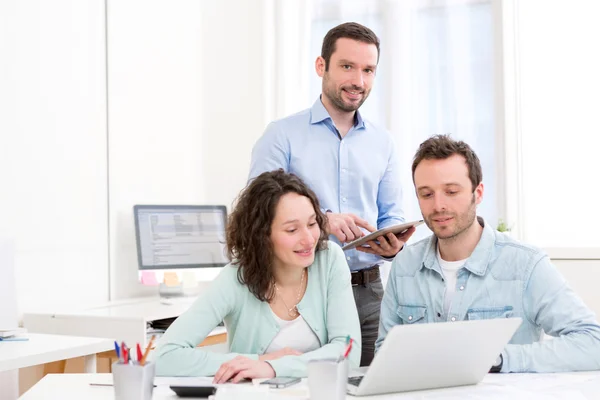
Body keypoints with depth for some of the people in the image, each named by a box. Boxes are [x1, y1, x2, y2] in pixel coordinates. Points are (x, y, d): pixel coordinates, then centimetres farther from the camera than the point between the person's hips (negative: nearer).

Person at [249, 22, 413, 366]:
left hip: (368, 291, 4)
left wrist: (392, 245, -12)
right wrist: (322, 221, -25)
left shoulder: (382, 143, 11)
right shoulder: (282, 136, -2)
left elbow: (391, 218, 12)